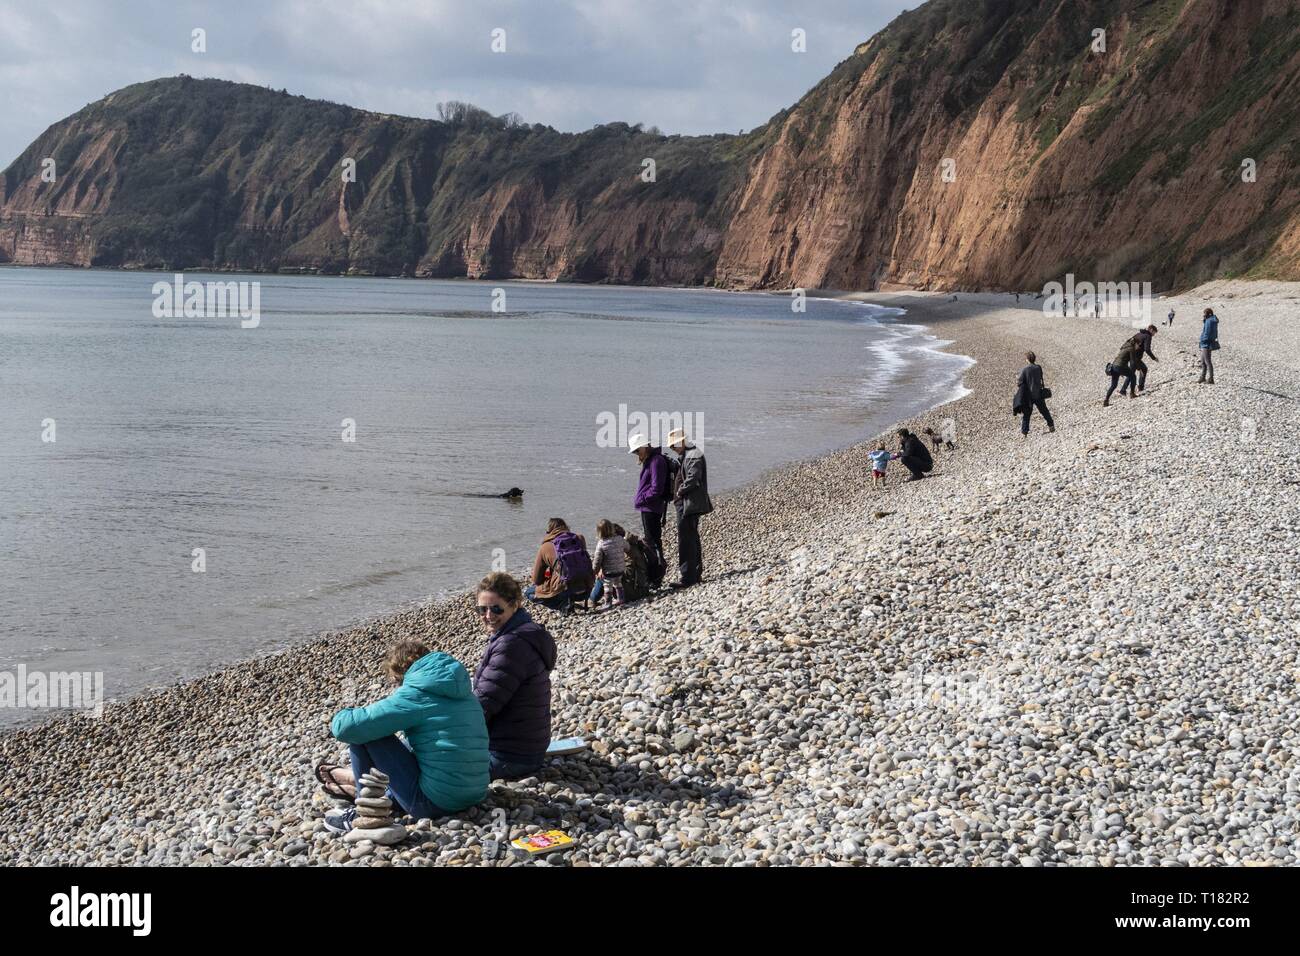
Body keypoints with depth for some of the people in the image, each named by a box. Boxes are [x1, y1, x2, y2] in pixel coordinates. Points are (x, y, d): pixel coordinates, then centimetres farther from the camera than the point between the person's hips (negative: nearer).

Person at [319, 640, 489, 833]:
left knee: (361, 733, -1)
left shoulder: (415, 694, -11)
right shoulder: (464, 693, 11)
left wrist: (339, 719, 10)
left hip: (435, 802, -8)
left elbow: (347, 728, -14)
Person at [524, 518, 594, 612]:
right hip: (586, 591, 5)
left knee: (527, 592, 15)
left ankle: (563, 604, -3)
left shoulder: (545, 547, 1)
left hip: (564, 590, -5)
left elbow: (536, 580, 6)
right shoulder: (580, 539, 9)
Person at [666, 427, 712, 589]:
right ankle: (696, 574, 24)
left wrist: (680, 491, -11)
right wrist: (676, 494, 8)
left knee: (686, 541, -11)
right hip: (684, 504, 11)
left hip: (690, 504, -11)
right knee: (692, 540, 16)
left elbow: (692, 479, -23)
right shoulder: (683, 456, 18)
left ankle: (687, 577, -11)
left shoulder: (694, 456, -14)